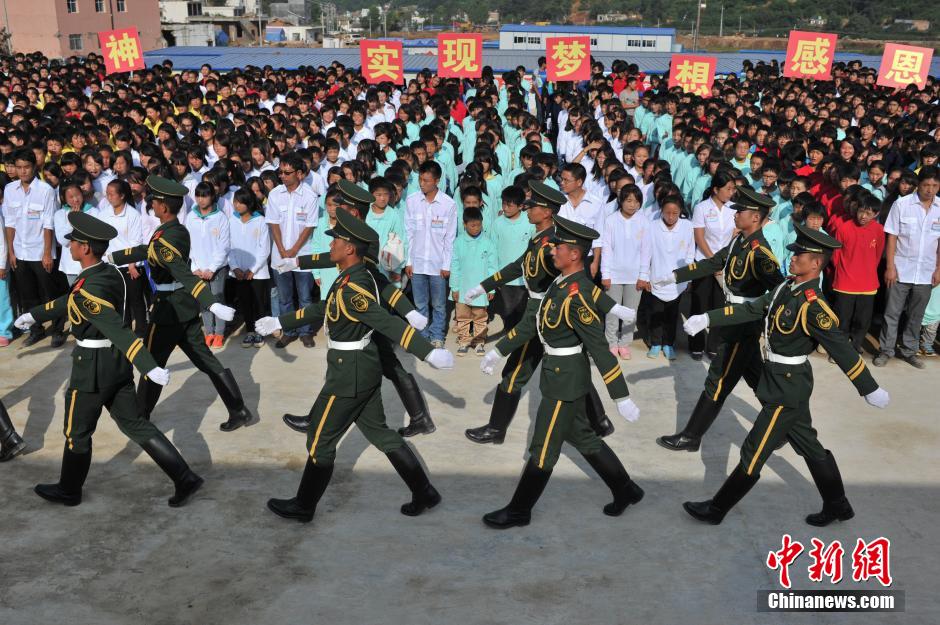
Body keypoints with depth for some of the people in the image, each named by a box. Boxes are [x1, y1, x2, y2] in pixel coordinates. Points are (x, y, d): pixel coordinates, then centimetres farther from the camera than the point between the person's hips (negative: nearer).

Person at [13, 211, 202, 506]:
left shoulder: (88, 290, -25)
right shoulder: (111, 273, 2)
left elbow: (119, 331, -35)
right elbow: (68, 301, 19)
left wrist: (150, 368, -42)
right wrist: (35, 314, 28)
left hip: (92, 368, -8)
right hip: (118, 362, 8)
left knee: (76, 432, 14)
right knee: (134, 424, 14)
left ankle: (68, 490, 35)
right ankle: (184, 478, 10)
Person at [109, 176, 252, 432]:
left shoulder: (163, 240, -22)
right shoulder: (180, 230, 6)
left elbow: (185, 275, -36)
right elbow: (146, 251, 20)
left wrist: (212, 304, -46)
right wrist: (112, 257, 26)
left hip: (169, 308, -8)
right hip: (186, 305, 8)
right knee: (205, 359, 11)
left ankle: (140, 416, 25)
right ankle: (238, 410, 10)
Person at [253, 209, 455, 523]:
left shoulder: (352, 289, -24)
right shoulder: (354, 278, 7)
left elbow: (389, 324, -33)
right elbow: (322, 308, 20)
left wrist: (428, 353, -41)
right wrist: (280, 322, 27)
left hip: (349, 374, -9)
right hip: (363, 368, 9)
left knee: (320, 440, 7)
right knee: (379, 432, 17)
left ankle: (303, 507, 24)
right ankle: (424, 493, 22)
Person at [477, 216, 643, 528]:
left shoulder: (577, 295, -26)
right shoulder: (562, 282, 3)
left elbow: (600, 348, -25)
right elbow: (534, 322, 13)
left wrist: (622, 398, -23)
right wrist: (499, 350, 16)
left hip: (564, 379, -9)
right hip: (562, 374, 9)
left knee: (543, 449, 5)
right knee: (582, 436, 22)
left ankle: (518, 512, 21)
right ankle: (626, 490, 35)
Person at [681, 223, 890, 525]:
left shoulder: (813, 305, -23)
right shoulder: (786, 287, 2)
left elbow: (842, 350, -21)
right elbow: (750, 309, 8)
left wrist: (870, 390, -16)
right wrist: (707, 318, 3)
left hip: (787, 388, -9)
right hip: (781, 382, 9)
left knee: (753, 452, 2)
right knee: (809, 446, 20)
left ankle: (716, 509, 13)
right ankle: (838, 507, 35)